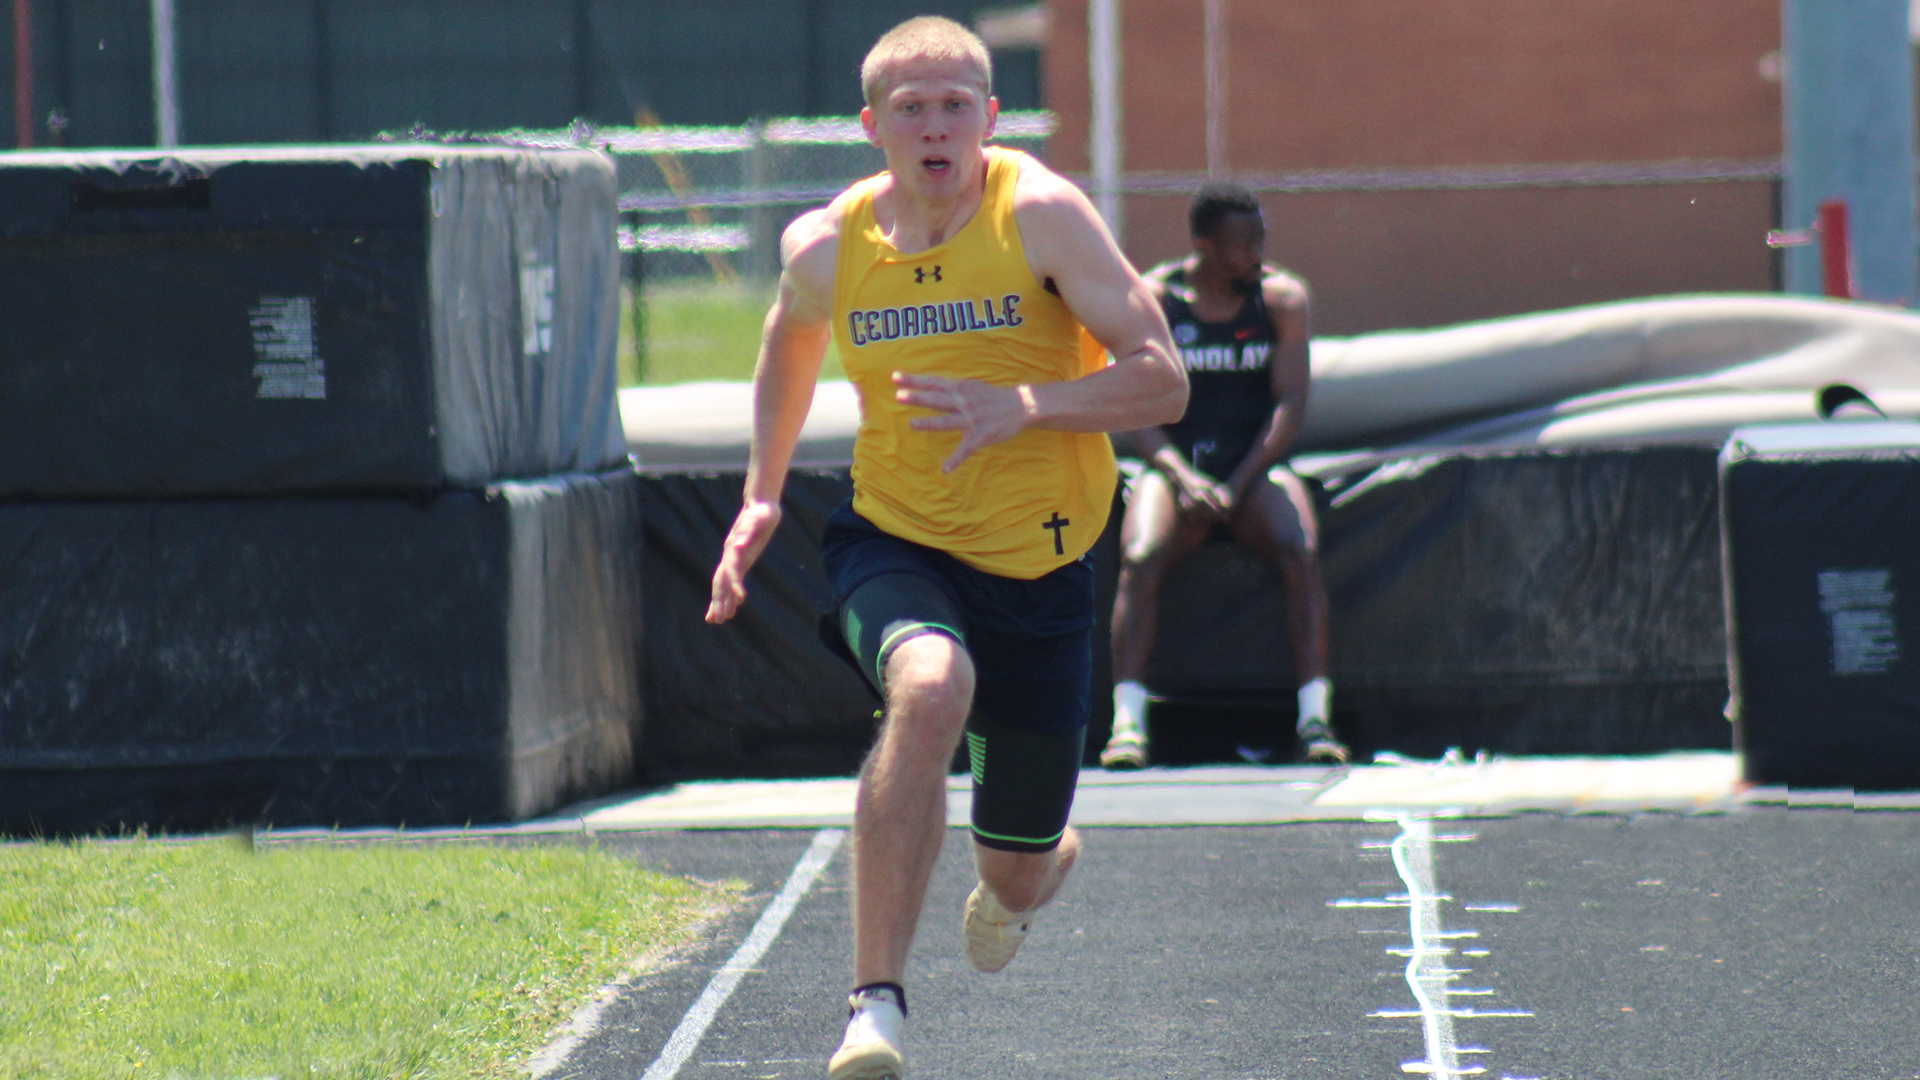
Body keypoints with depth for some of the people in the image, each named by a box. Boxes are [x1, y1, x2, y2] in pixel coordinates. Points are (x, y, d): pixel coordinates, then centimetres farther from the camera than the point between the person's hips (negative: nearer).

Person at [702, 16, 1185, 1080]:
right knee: (929, 688, -37)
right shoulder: (825, 246, -4)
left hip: (1038, 563, 0)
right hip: (896, 544, 0)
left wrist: (1022, 406, -30)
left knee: (1018, 875, 8)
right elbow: (790, 347, 21)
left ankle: (1027, 873, 52)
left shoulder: (1039, 215, -14)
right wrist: (760, 498, 12)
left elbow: (1161, 382, -16)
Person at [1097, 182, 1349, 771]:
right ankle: (1127, 722, -35)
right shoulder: (1153, 298, 1)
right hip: (1176, 464, 0)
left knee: (1300, 551, -30)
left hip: (1257, 465, 1)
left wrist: (1238, 485, -16)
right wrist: (1181, 477, -20)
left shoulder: (1282, 297, 4)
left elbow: (1291, 403, -3)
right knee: (1140, 558, -30)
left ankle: (1315, 719, -32)